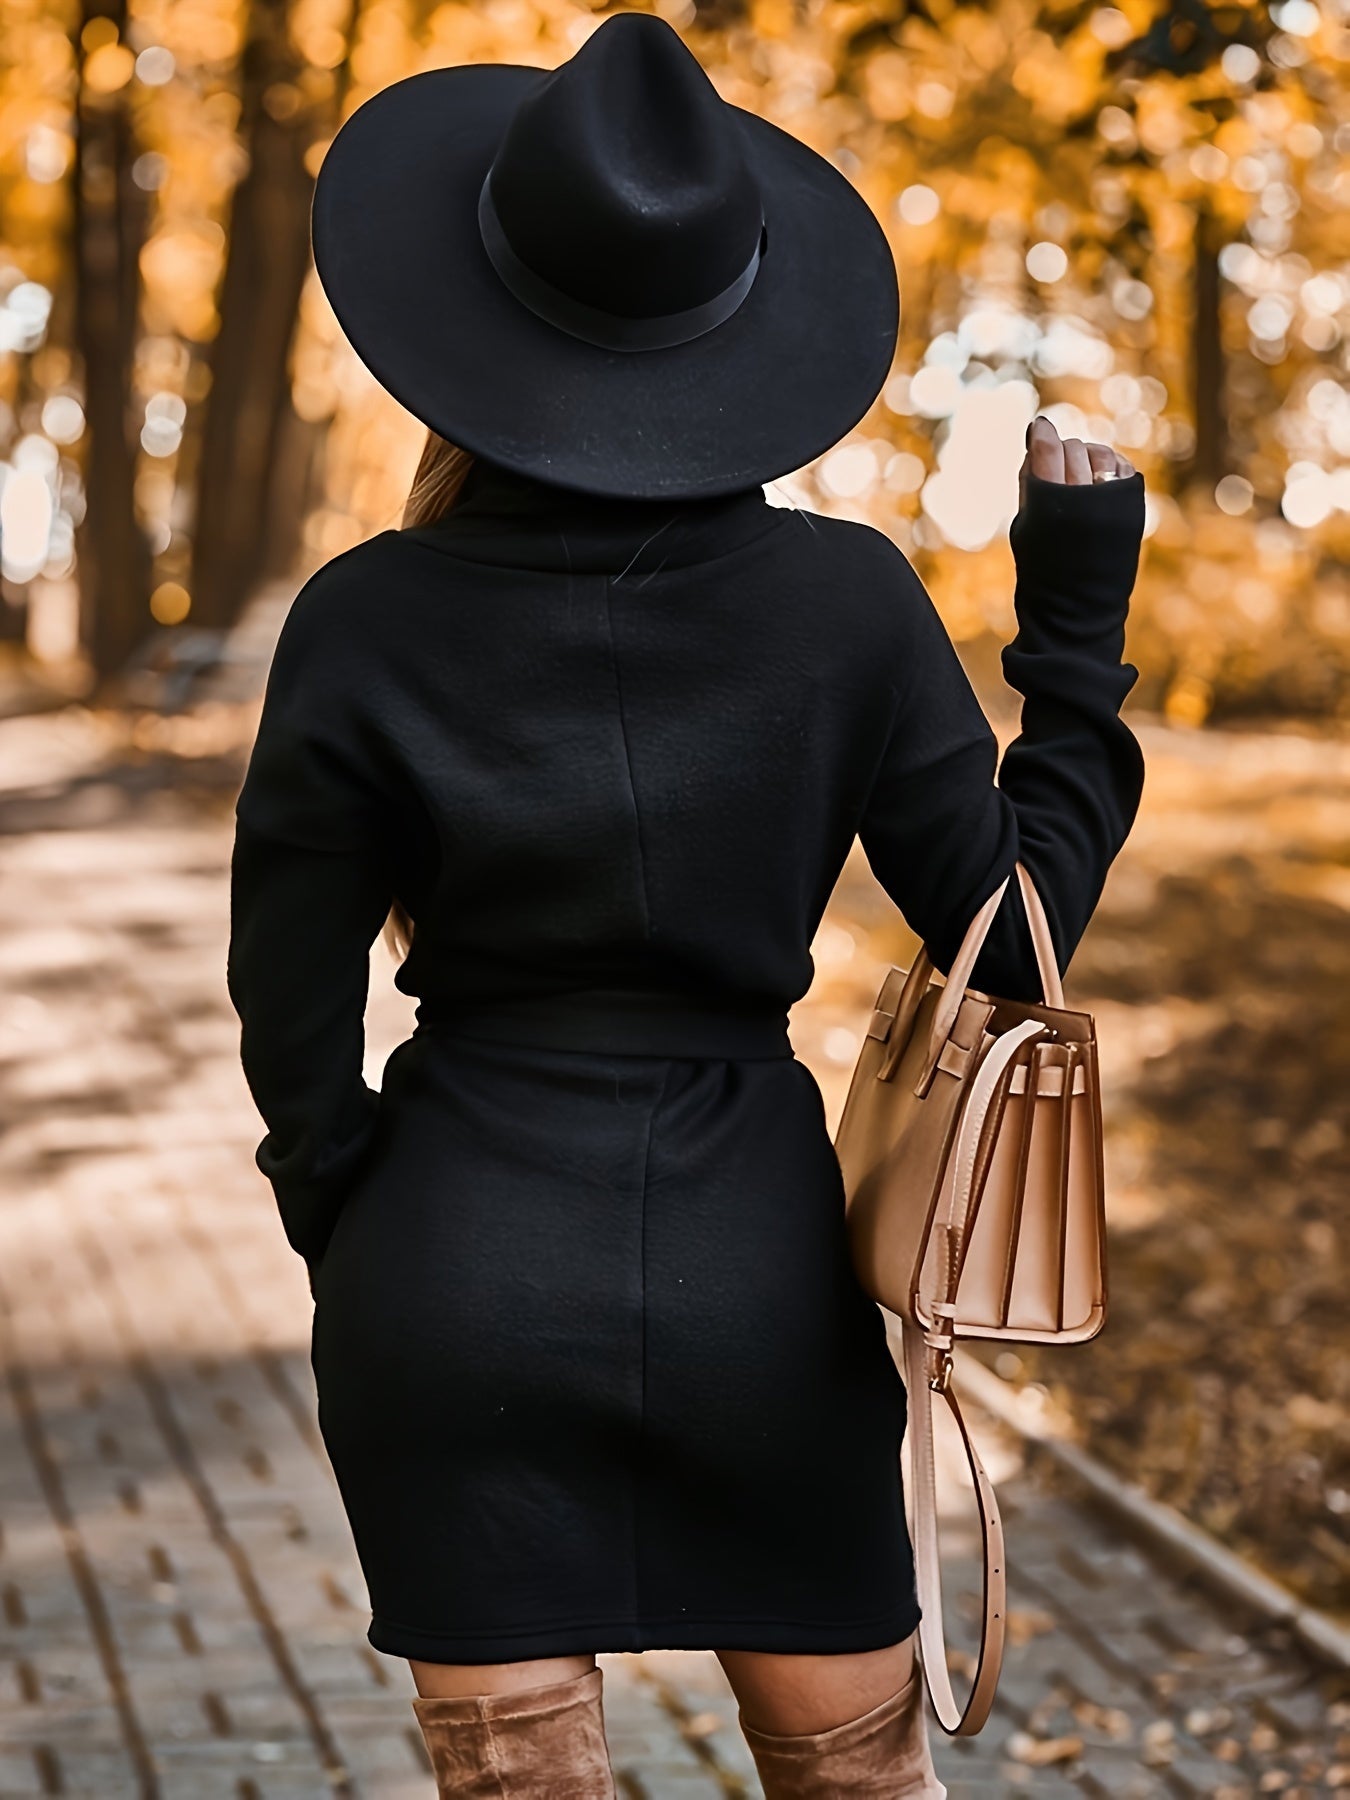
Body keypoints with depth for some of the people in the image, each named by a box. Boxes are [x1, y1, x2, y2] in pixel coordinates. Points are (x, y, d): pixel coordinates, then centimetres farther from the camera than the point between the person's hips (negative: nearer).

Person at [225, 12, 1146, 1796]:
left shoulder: (368, 625, -10)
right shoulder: (844, 599, -9)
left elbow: (293, 1011, -5)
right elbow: (1008, 932, -4)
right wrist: (1076, 633, 5)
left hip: (461, 1276, -1)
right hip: (758, 1266, 1)